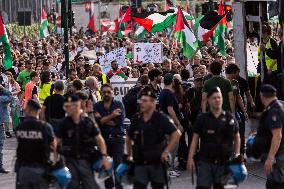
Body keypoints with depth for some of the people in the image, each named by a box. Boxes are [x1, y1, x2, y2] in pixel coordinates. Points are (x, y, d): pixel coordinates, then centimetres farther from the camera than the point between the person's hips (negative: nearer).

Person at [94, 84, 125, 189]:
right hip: (103, 138, 2)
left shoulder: (119, 105, 3)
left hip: (117, 138, -2)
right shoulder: (97, 106, 7)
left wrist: (103, 120, -8)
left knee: (118, 164, -7)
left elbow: (120, 121, -11)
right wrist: (112, 115, -13)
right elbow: (97, 121, -9)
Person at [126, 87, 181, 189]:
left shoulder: (161, 118, -8)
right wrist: (129, 155, 15)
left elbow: (176, 134, -11)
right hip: (140, 163, 3)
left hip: (157, 163, -3)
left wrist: (166, 151, -14)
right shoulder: (136, 119, 3)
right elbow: (129, 138, 18)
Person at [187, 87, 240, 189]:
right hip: (206, 162, -1)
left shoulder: (229, 118, 2)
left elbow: (237, 137, 13)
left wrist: (237, 154, 6)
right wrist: (190, 157, -5)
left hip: (224, 162, 1)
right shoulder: (202, 118, 0)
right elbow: (195, 138, 2)